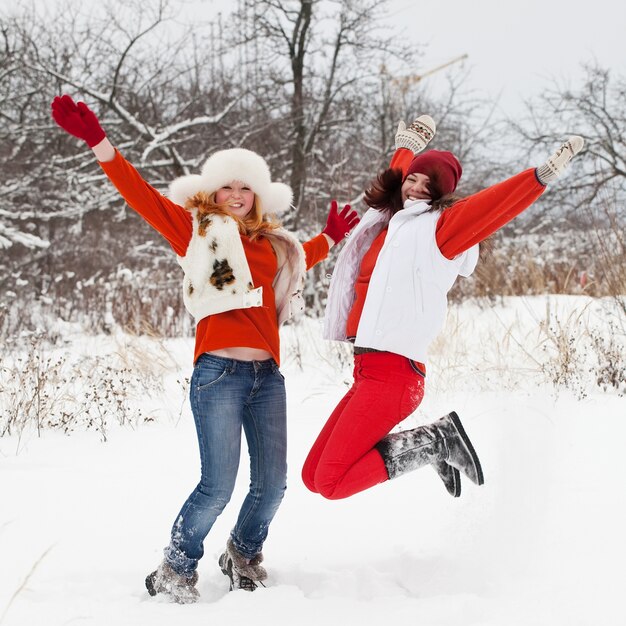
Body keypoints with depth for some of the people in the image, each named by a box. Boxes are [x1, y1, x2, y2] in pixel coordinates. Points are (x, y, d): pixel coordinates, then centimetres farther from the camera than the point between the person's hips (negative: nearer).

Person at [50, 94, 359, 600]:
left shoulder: (272, 244, 19)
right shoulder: (197, 230, 6)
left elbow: (297, 262, 43)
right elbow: (142, 196, -6)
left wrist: (330, 238, 43)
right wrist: (98, 142, -16)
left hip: (267, 374, 5)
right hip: (219, 373, -5)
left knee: (272, 482, 4)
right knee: (218, 486, -10)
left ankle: (243, 555, 31)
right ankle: (176, 570, 11)